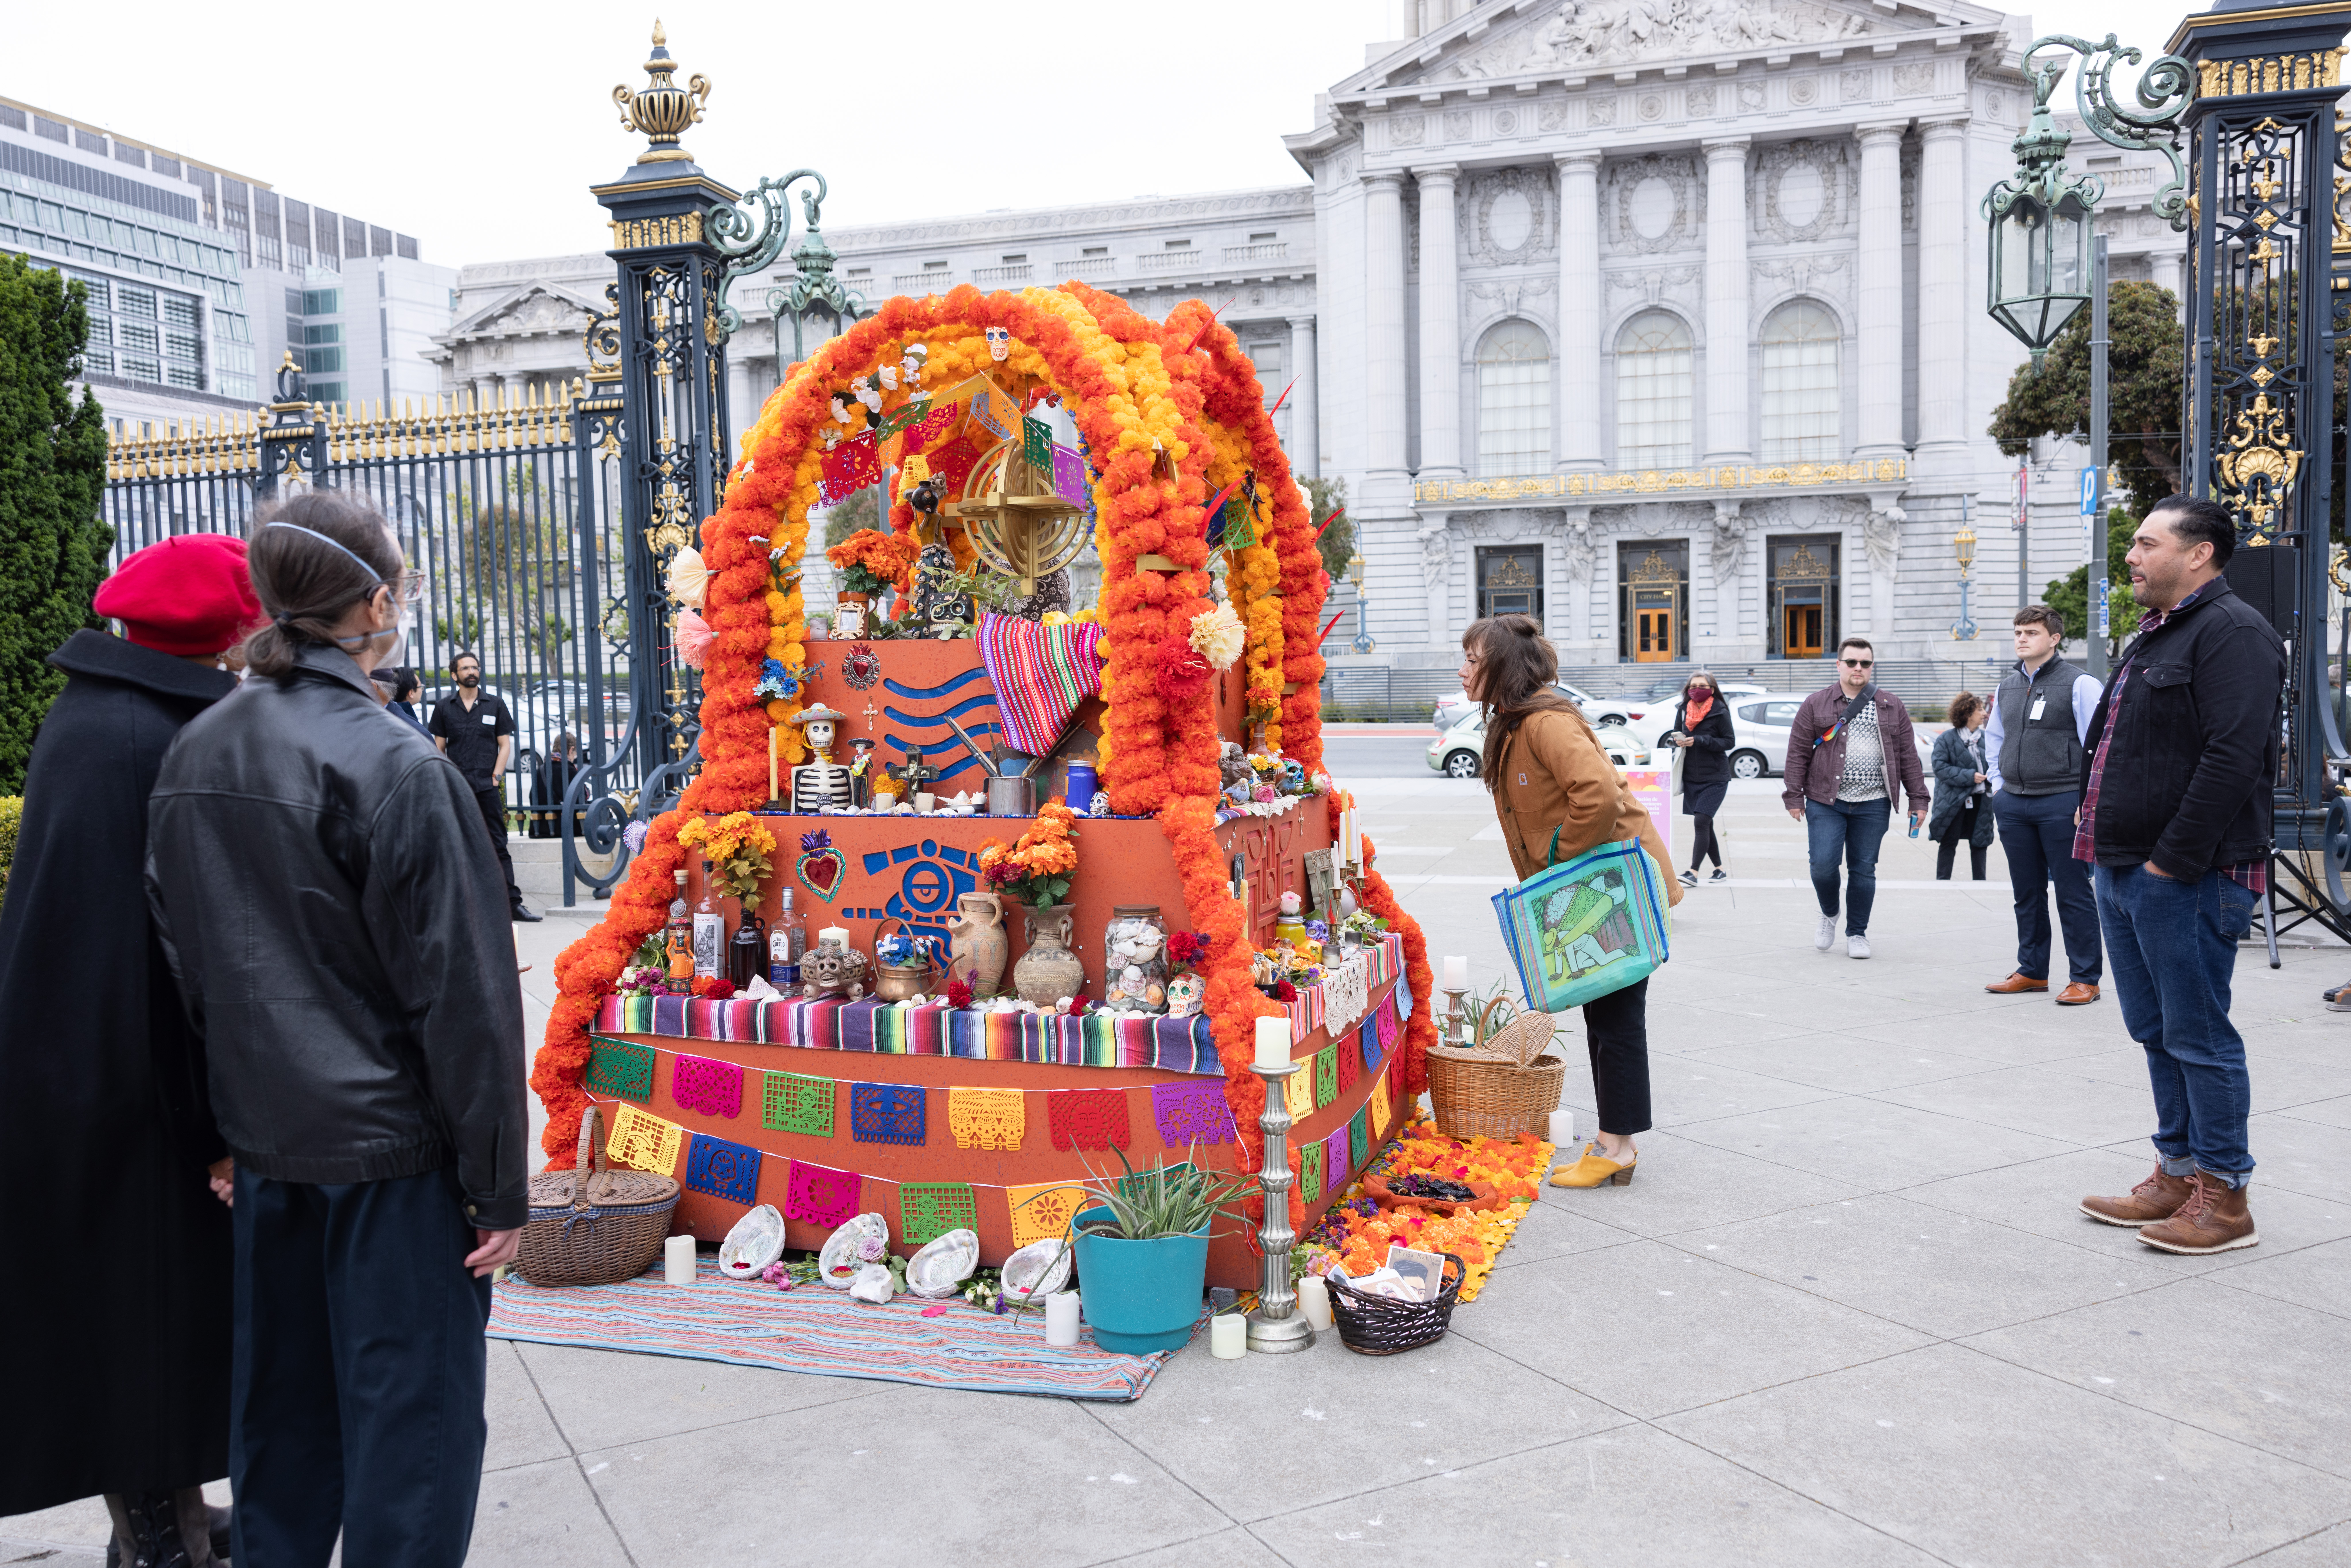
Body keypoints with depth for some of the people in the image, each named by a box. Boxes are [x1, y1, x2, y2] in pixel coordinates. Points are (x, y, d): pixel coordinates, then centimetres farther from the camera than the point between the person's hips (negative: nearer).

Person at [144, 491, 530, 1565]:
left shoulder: (193, 752, 3)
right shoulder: (397, 770, -20)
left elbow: (184, 962, 11)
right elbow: (463, 999, -18)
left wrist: (230, 1118, 20)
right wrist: (500, 1186, -11)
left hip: (265, 1140, 7)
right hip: (392, 1151, -7)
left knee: (283, 1396, 22)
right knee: (410, 1409, 6)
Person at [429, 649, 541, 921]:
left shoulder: (495, 704, 9)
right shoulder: (444, 708, 9)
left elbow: (505, 745, 8)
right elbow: (439, 749, 9)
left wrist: (496, 777, -3)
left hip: (488, 787, 0)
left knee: (498, 847, -1)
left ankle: (513, 903, -2)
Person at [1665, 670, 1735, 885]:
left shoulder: (1720, 713, -8)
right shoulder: (1683, 711, 6)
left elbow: (1730, 742, -8)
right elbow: (1675, 735, 17)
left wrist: (1700, 741, -20)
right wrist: (1677, 740, -8)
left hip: (1715, 778, -6)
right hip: (1691, 777, 6)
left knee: (1701, 821, -15)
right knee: (1705, 825, 11)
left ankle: (1693, 872, -17)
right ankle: (1720, 870, 24)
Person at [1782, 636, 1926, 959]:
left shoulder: (1892, 708, 9)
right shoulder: (1815, 705, 4)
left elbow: (1908, 756, 10)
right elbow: (1799, 753, 3)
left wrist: (1918, 798, 6)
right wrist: (1794, 796, -2)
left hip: (1873, 804, 1)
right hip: (1826, 802, -1)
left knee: (1864, 869, 4)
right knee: (1823, 864, -10)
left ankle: (1857, 933, 18)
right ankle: (1829, 914, 19)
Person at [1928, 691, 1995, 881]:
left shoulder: (1986, 738, 8)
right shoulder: (1947, 739, -7)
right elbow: (1940, 767, -14)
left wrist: (1993, 777, -5)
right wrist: (1970, 777, -19)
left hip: (1980, 799, 5)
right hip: (1954, 800, -4)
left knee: (1979, 842, 11)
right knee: (1949, 842, 1)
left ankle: (1980, 881, 20)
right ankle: (1942, 880, 9)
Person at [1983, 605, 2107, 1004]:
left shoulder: (2079, 684, -7)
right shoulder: (2007, 687, 13)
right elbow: (1994, 738, 27)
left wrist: (2086, 801, -12)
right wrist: (1999, 784, 17)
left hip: (2062, 803, -6)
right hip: (2013, 803, 6)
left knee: (2073, 893, -1)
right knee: (2027, 892, 13)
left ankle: (2085, 978, 6)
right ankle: (2032, 971, 23)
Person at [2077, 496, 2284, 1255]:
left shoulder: (2233, 632, -12)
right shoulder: (2154, 637, 19)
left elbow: (2232, 757, -21)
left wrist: (2174, 860, -21)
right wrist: (2101, 840, 16)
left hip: (2188, 880, -10)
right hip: (2125, 874, 10)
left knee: (2199, 1039, -3)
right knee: (2158, 1033, 15)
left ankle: (2223, 1197, 7)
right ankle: (2177, 1174, 25)